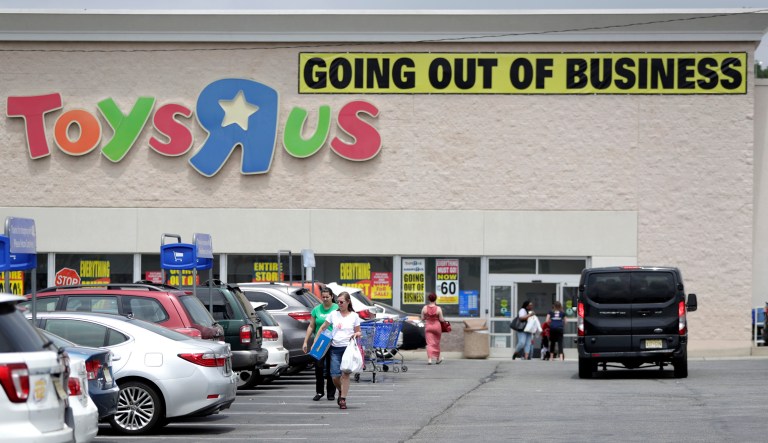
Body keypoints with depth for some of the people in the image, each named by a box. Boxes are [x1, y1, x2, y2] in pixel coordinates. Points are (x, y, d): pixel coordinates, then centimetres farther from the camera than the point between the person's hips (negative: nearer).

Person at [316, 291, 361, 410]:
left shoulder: (354, 316, 4)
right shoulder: (333, 314, 7)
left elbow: (358, 332, 11)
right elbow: (322, 328, 12)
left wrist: (357, 334, -13)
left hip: (348, 348, -2)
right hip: (335, 348, 2)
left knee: (345, 373, -11)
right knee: (335, 376, -2)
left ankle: (343, 399, -7)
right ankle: (341, 392, 27)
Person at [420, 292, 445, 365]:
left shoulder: (424, 308, -5)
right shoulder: (438, 309, -11)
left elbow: (422, 319, 1)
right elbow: (441, 319, -9)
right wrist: (444, 320, 14)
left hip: (428, 326, 1)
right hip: (437, 326, -1)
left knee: (429, 343, 0)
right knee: (436, 342, 15)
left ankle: (429, 359, -16)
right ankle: (438, 358, 28)